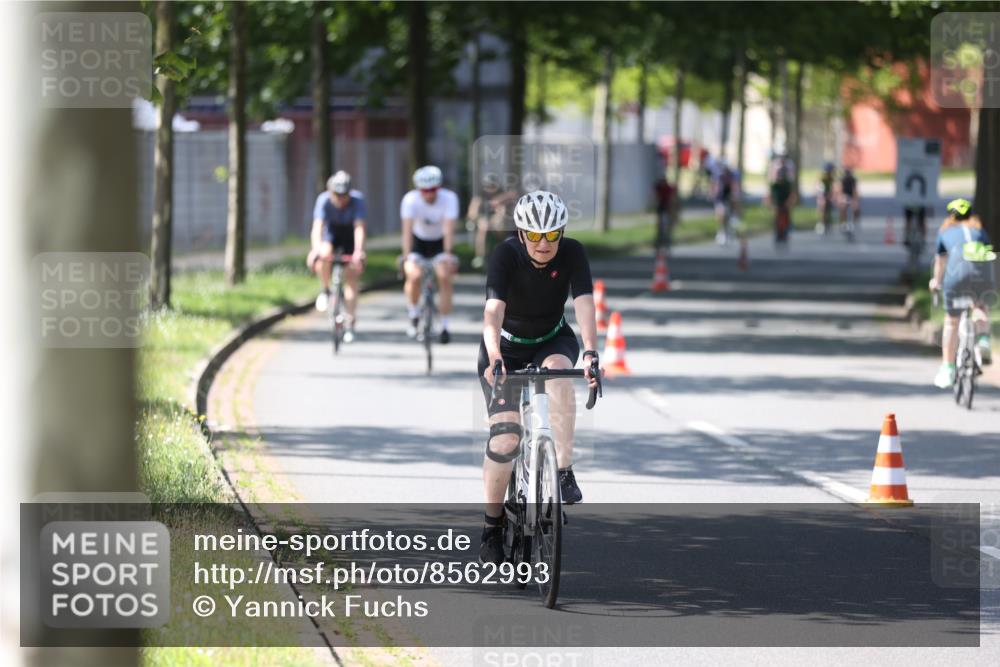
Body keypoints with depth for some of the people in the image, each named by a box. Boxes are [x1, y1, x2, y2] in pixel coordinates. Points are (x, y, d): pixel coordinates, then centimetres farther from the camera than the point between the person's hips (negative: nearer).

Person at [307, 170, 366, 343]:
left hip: (350, 239, 0)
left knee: (351, 279, -10)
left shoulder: (357, 200, -28)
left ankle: (350, 324, -2)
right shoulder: (324, 200, -27)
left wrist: (358, 252, -51)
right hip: (330, 236, 0)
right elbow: (317, 227, -36)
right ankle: (325, 291, -8)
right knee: (324, 255, -34)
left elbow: (359, 228, -37)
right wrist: (315, 250, -53)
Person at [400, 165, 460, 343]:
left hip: (439, 242, 0)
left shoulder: (449, 198, -25)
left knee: (444, 277, -21)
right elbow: (407, 230, -30)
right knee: (414, 276, -23)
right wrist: (406, 256, -42)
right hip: (418, 241, 0)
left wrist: (447, 255, -43)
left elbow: (449, 229, -31)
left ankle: (444, 326, -12)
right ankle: (413, 314, 5)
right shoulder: (410, 200, -25)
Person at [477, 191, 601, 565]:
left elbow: (584, 305, -31)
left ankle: (564, 471, -28)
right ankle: (492, 526, 2)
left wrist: (590, 353, -48)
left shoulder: (572, 254, -20)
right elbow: (493, 311, -37)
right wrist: (494, 357, -54)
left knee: (557, 373, -36)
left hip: (552, 341, 1)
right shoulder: (506, 255, -25)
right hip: (506, 348, -1)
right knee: (505, 436, -14)